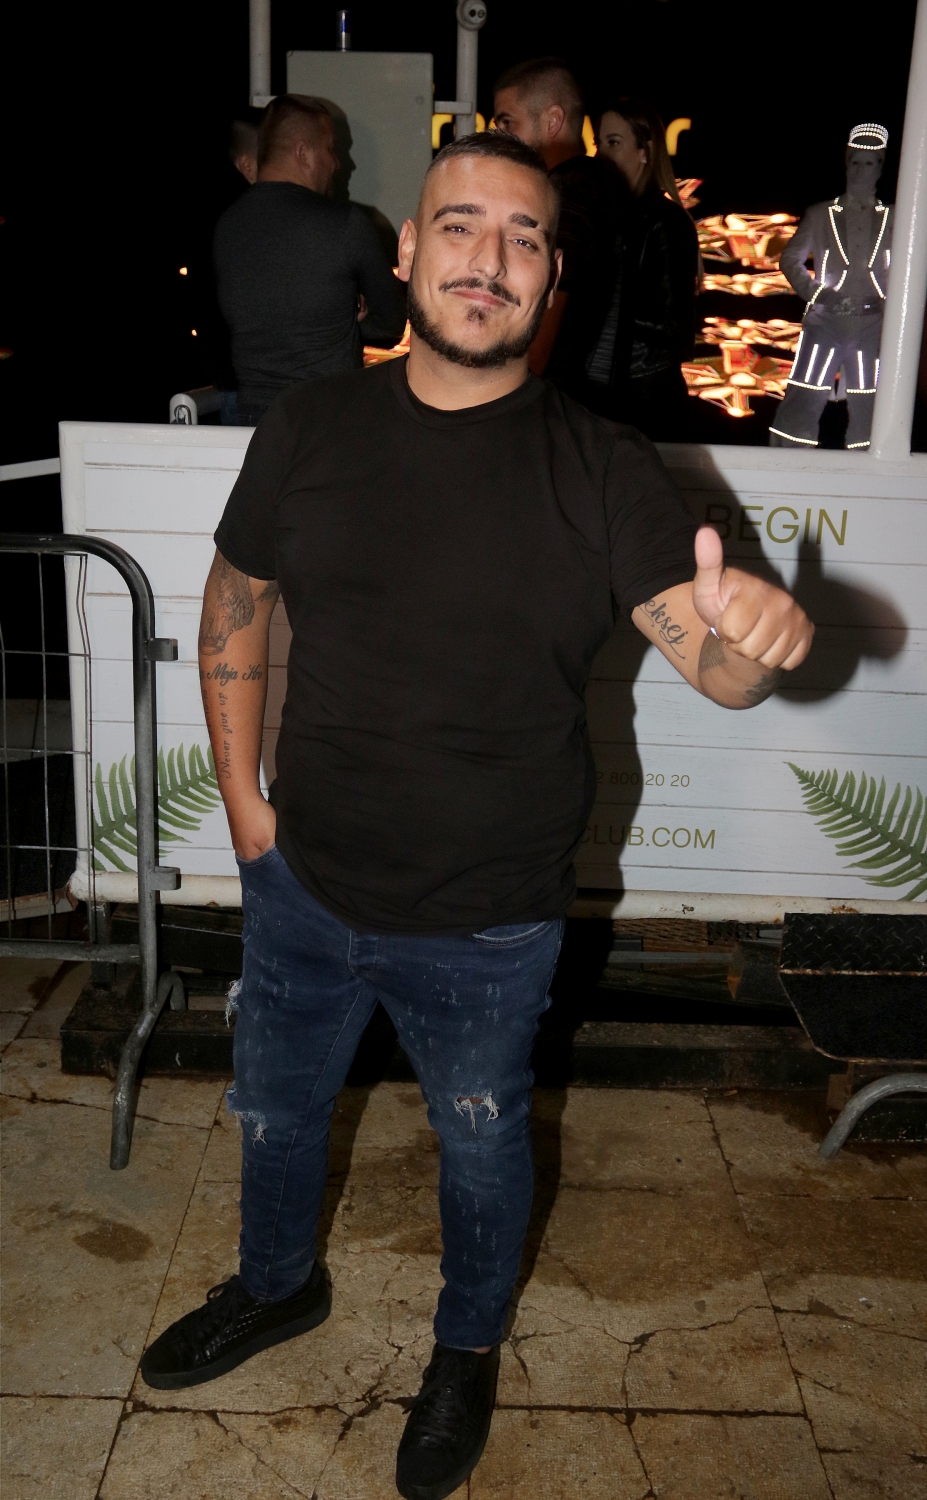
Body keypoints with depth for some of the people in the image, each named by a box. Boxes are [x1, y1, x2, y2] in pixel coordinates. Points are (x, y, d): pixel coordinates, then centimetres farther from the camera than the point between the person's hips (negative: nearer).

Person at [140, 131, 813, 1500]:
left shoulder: (603, 472, -14)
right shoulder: (312, 427, -5)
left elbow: (713, 655, -20)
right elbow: (236, 606, 6)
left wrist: (747, 633, -44)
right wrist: (242, 796, 3)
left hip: (486, 924, -3)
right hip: (302, 885, 3)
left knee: (482, 1146, 20)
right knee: (275, 1106, 25)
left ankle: (469, 1349, 51)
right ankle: (279, 1284, 58)